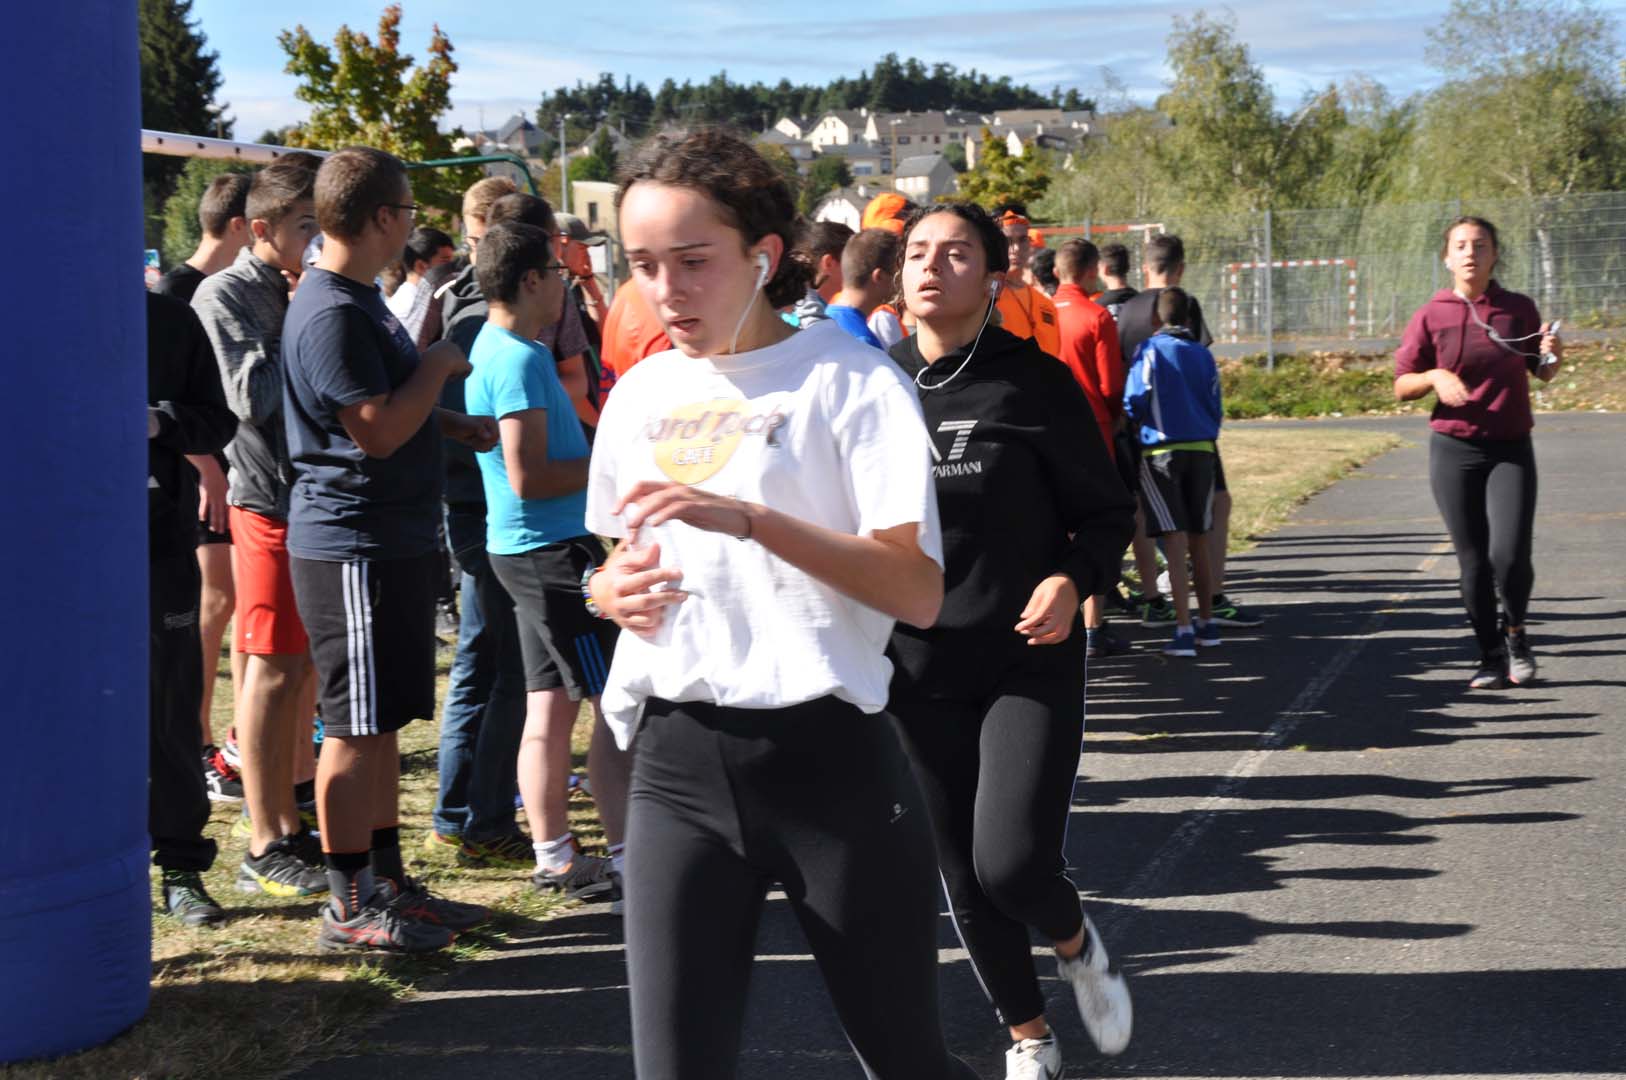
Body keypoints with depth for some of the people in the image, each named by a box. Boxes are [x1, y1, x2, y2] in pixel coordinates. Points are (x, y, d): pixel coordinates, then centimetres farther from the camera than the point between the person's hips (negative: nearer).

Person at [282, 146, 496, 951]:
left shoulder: (359, 302, 15)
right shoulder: (332, 312, -19)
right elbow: (376, 427, -24)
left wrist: (454, 425, 16)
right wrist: (439, 366, -11)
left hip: (391, 538, 10)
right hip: (353, 545, -10)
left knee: (382, 722, 15)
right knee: (355, 727, -4)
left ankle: (387, 880, 23)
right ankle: (349, 906, 4)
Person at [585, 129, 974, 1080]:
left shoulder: (848, 380, -7)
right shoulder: (641, 396, 10)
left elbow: (919, 592, -15)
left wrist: (752, 518, -25)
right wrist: (614, 593, -1)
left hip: (829, 758, -4)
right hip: (679, 762, 4)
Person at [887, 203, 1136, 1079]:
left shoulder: (1032, 382, -8)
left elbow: (1106, 512, -1)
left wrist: (1072, 580, -19)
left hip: (1030, 662, -3)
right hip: (921, 672, 4)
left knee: (1012, 860, -15)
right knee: (963, 872, 9)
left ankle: (1076, 945, 20)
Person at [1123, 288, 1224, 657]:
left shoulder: (1150, 349, -5)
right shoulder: (1203, 354, 8)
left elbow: (1134, 401, -10)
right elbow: (1215, 407, 11)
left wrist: (1137, 424, 11)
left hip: (1161, 450, -4)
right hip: (1201, 450, 4)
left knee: (1175, 543, -6)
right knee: (1199, 541, 14)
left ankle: (1184, 630, -12)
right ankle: (1207, 623, 22)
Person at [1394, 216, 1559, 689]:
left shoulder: (1519, 309, 3)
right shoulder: (1431, 316, 1)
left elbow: (1542, 373, 15)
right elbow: (1401, 385, 5)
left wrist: (1552, 355, -6)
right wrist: (1434, 377, -15)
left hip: (1511, 449, 0)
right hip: (1453, 450, 0)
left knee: (1510, 554, -13)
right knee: (1473, 561, 2)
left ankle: (1515, 632, 15)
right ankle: (1491, 657, 17)